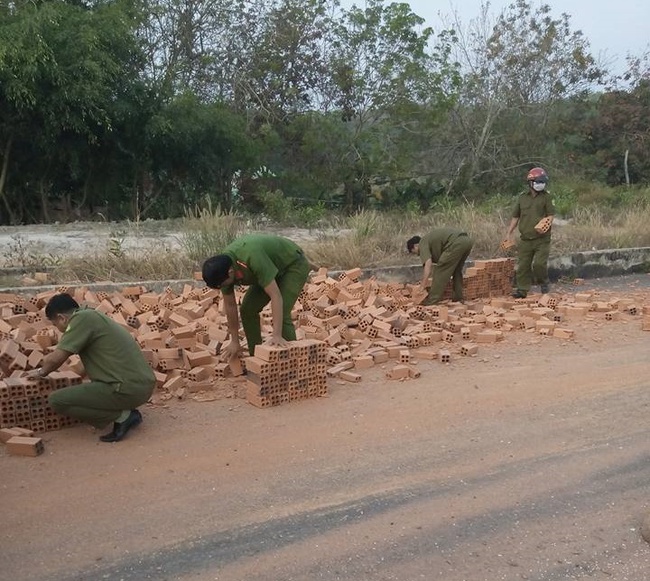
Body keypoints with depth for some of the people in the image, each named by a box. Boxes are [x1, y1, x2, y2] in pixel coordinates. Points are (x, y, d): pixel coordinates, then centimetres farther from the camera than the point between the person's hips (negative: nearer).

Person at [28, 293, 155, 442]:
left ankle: (121, 416, -4)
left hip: (129, 389, -10)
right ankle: (127, 413, 13)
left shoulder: (81, 318, -8)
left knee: (57, 400, -4)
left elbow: (56, 358, -9)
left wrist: (42, 372, 11)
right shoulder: (94, 316, 19)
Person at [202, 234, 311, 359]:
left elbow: (276, 295, -43)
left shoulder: (253, 257, -41)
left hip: (294, 264, -7)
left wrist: (276, 335, -46)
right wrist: (235, 342, -2)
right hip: (272, 267, 7)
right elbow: (230, 305, -6)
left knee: (281, 315, -22)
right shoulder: (222, 269, -18)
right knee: (248, 309, -2)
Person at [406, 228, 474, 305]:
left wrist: (423, 286, -9)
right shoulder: (430, 239, 34)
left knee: (440, 270, -1)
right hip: (467, 240, 10)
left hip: (456, 243, -10)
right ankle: (458, 298, 25)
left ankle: (432, 300, -2)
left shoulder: (422, 243, 7)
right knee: (456, 271, 24)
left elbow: (428, 264, -8)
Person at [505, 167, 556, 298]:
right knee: (523, 265, 1)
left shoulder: (546, 197, 4)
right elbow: (515, 217, 16)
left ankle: (544, 282, 16)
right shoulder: (522, 197, 11)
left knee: (539, 263, -12)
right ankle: (522, 289, 10)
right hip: (525, 239, 3)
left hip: (542, 239, -3)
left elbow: (550, 215, 0)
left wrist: (545, 226, -20)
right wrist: (509, 233, 9)